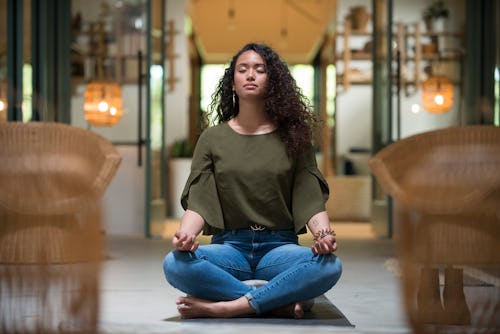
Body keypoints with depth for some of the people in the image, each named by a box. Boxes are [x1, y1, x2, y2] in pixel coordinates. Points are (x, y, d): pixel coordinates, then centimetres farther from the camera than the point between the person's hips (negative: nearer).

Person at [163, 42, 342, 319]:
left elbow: (311, 199, 0)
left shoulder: (292, 136, 8)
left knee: (329, 266, -33)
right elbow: (198, 203, 0)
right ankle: (279, 303, -25)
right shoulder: (213, 138, 9)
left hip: (279, 246, 0)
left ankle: (225, 307, -30)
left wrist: (324, 234, -22)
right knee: (175, 264, -32)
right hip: (229, 245, 0)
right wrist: (185, 234, -23)